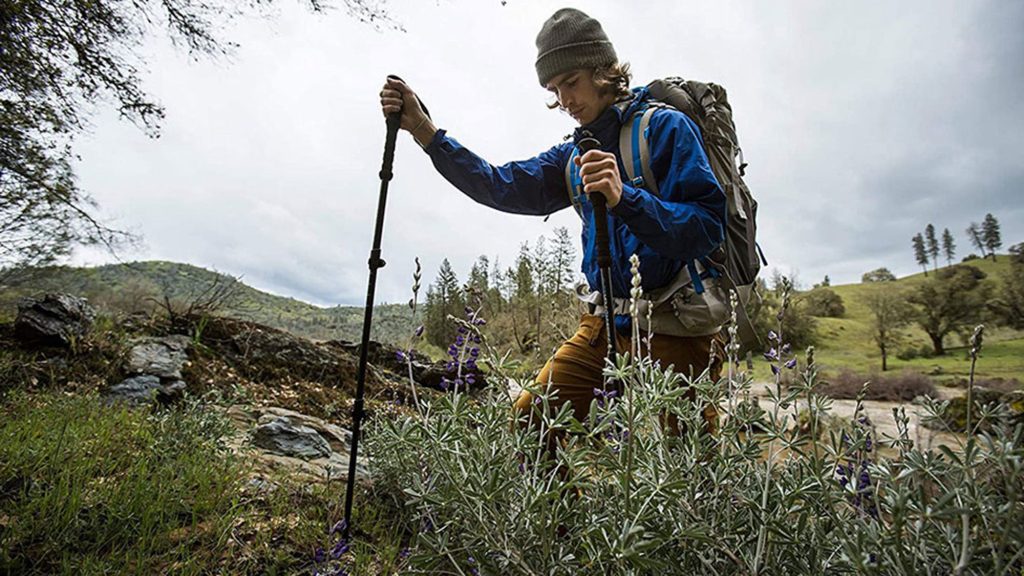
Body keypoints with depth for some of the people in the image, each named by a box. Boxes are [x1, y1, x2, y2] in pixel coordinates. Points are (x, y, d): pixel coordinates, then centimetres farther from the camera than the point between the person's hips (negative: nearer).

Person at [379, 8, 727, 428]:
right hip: (606, 326, 6)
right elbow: (504, 186, 1)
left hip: (677, 333, -5)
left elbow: (708, 228, -16)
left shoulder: (665, 126, -6)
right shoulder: (575, 154, 13)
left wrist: (625, 198, -32)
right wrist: (424, 131, -5)